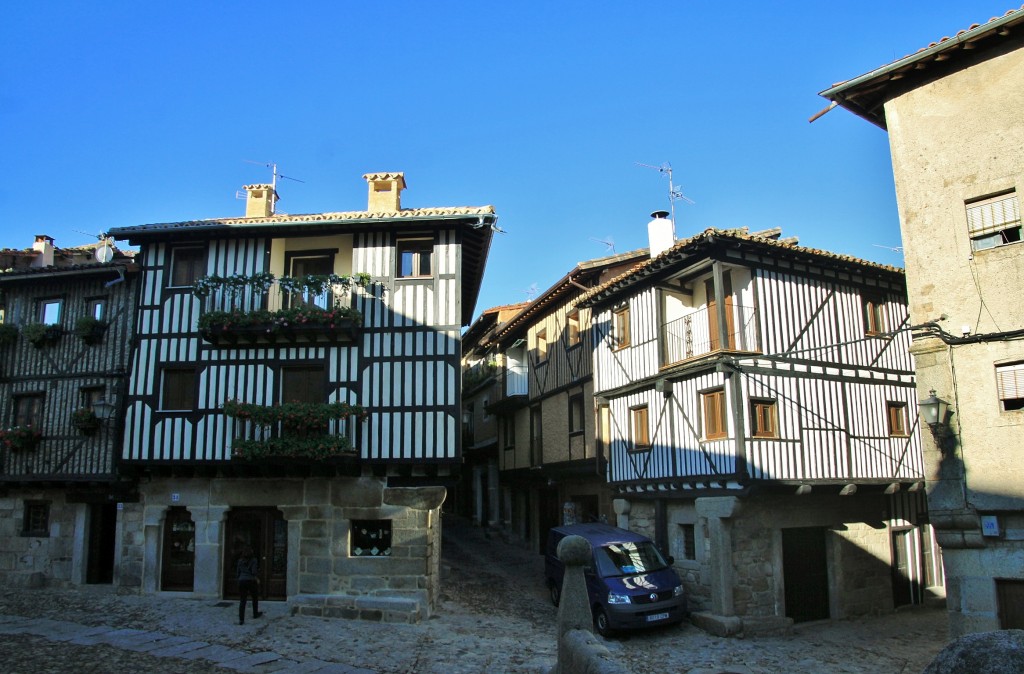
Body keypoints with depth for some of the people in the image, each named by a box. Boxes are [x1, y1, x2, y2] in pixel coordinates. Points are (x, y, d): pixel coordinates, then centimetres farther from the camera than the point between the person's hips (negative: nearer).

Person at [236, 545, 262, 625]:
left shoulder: (240, 560, 6)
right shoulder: (253, 560, -7)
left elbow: (238, 572, 10)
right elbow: (254, 572, -13)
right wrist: (257, 579, 2)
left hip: (242, 581, 3)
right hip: (251, 581, -3)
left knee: (242, 601, 0)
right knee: (255, 598, 21)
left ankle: (241, 619, -8)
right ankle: (255, 614, 35)